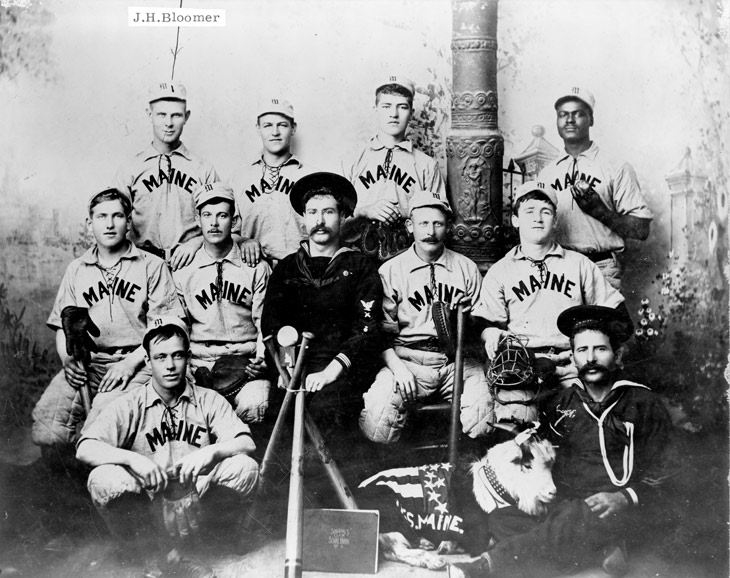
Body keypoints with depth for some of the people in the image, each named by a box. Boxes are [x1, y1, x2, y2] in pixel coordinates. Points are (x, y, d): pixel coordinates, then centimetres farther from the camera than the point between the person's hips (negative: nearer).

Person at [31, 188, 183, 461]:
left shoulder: (151, 266, 8)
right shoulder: (76, 270, 20)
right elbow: (63, 327, 19)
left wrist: (131, 362, -11)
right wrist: (68, 359, -2)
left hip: (135, 363, -3)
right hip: (87, 363, 4)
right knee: (46, 430, -20)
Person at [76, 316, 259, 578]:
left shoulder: (209, 401, 4)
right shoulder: (129, 406, -1)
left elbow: (246, 443, -7)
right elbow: (84, 449, -14)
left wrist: (212, 452, -28)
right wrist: (132, 458, -30)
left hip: (195, 503, 2)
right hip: (147, 505, -1)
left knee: (245, 468, -22)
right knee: (103, 480, -29)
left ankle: (176, 552, -10)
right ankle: (149, 556, -7)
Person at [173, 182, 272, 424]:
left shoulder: (256, 267, 8)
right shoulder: (183, 270, 11)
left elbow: (265, 321, 5)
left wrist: (262, 359, -12)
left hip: (246, 362, -1)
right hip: (199, 365, 1)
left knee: (253, 406, -30)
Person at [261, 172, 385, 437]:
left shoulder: (359, 266, 11)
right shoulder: (286, 268, 20)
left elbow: (368, 328, 0)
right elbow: (270, 324, 11)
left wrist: (333, 370, -15)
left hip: (344, 366, -2)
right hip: (295, 364, 2)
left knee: (326, 405, -34)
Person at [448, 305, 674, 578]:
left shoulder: (644, 404, 3)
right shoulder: (560, 402, 13)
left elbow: (661, 475, 3)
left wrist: (625, 499, -13)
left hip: (622, 512, -4)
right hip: (566, 503, 5)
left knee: (576, 518, -37)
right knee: (501, 518, -20)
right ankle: (601, 553, -26)